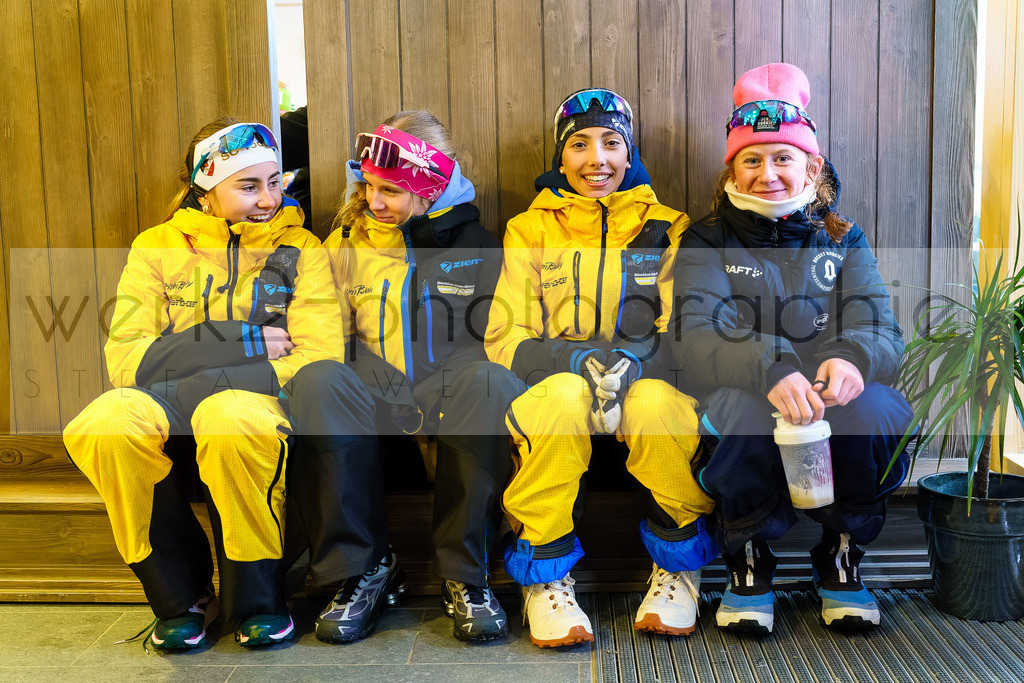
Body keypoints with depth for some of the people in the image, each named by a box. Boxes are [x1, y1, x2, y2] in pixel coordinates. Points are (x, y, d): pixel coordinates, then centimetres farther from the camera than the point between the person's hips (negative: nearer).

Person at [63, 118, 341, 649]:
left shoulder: (300, 249, 11)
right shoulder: (157, 247, 14)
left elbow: (319, 357, -4)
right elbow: (125, 359, 1)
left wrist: (195, 381, -15)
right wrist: (240, 344, -9)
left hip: (257, 404, -2)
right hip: (167, 408, 2)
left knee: (229, 416, -37)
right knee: (105, 421, -32)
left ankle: (255, 599, -12)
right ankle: (179, 595, -9)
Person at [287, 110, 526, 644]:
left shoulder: (474, 242, 16)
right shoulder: (346, 242, 21)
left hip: (450, 402, -1)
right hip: (369, 407, 1)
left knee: (490, 380, -36)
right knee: (319, 382, -33)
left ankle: (464, 575, -21)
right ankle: (361, 569, -19)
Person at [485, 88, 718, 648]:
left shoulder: (666, 228, 13)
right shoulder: (529, 230, 12)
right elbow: (504, 341, 1)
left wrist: (632, 361, -21)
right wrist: (579, 359, -18)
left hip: (647, 387, 1)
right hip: (554, 386, 0)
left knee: (657, 401, -35)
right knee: (563, 392, -36)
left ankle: (677, 565, -8)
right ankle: (545, 576, -16)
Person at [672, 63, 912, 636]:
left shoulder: (843, 240, 14)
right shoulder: (708, 243, 6)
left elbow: (882, 332, 0)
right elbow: (698, 338, -12)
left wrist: (854, 357, -26)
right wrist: (769, 370, -33)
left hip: (834, 408, 2)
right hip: (742, 411, -2)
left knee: (873, 410, -31)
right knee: (746, 406, -36)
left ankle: (843, 557, -3)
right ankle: (748, 558, -9)